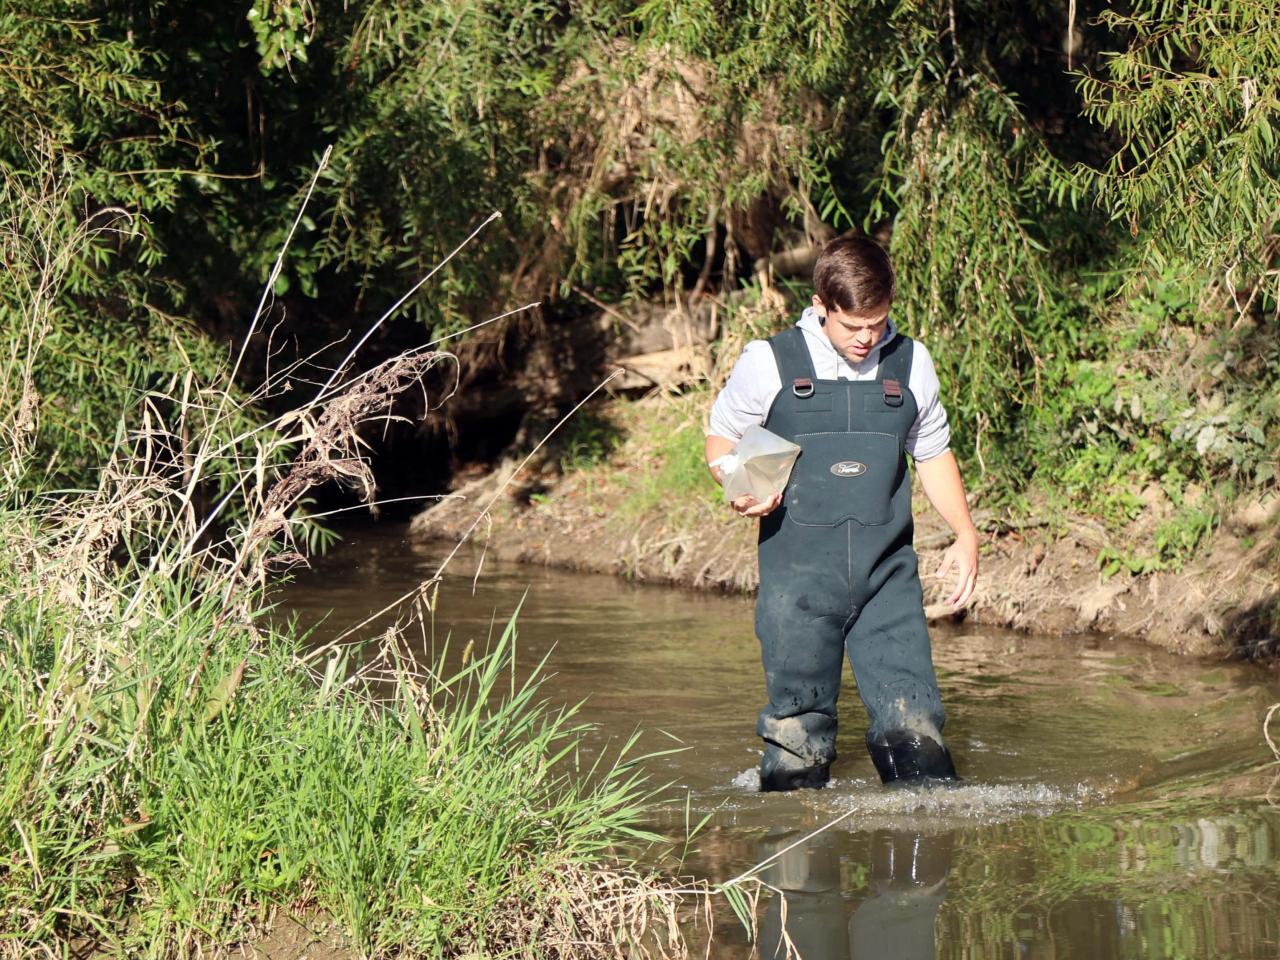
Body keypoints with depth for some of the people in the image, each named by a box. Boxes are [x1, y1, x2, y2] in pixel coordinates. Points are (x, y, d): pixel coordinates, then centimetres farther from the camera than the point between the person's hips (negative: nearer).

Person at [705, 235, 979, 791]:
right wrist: (744, 489, -11)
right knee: (798, 727, 2)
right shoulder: (770, 363, 0)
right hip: (798, 576, -2)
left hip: (887, 577, 2)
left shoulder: (911, 364, 8)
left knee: (912, 720, -7)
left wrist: (965, 535, 10)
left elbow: (933, 453, 22)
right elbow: (721, 442, 11)